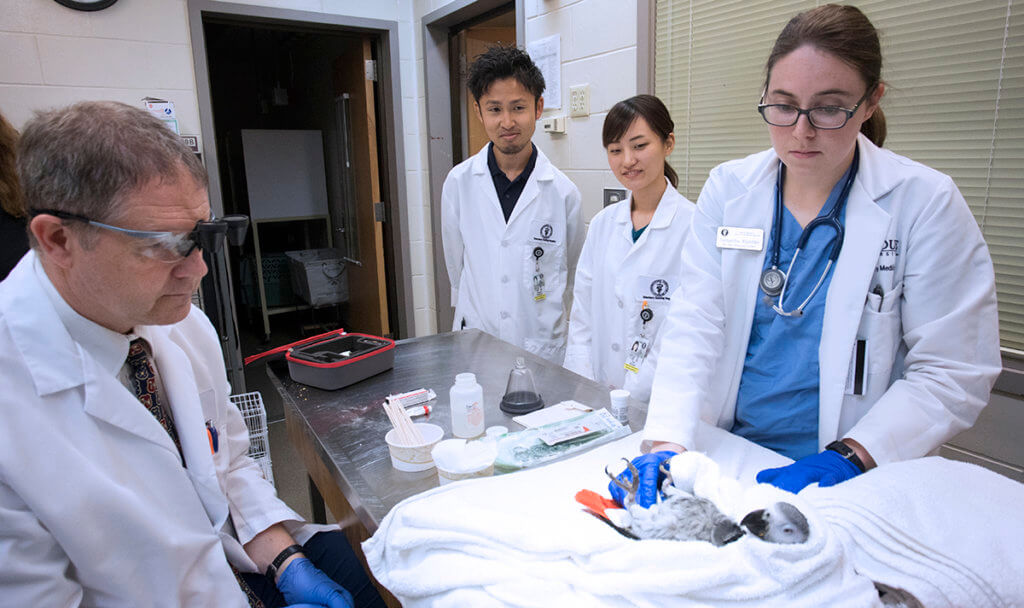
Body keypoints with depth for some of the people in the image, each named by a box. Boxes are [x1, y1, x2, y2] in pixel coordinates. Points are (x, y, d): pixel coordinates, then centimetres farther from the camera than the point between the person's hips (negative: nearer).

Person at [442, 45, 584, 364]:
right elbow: (456, 264, 10)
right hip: (476, 344, 1)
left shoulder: (562, 191, -5)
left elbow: (574, 279, 8)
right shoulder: (458, 182, -2)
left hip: (544, 348, -1)